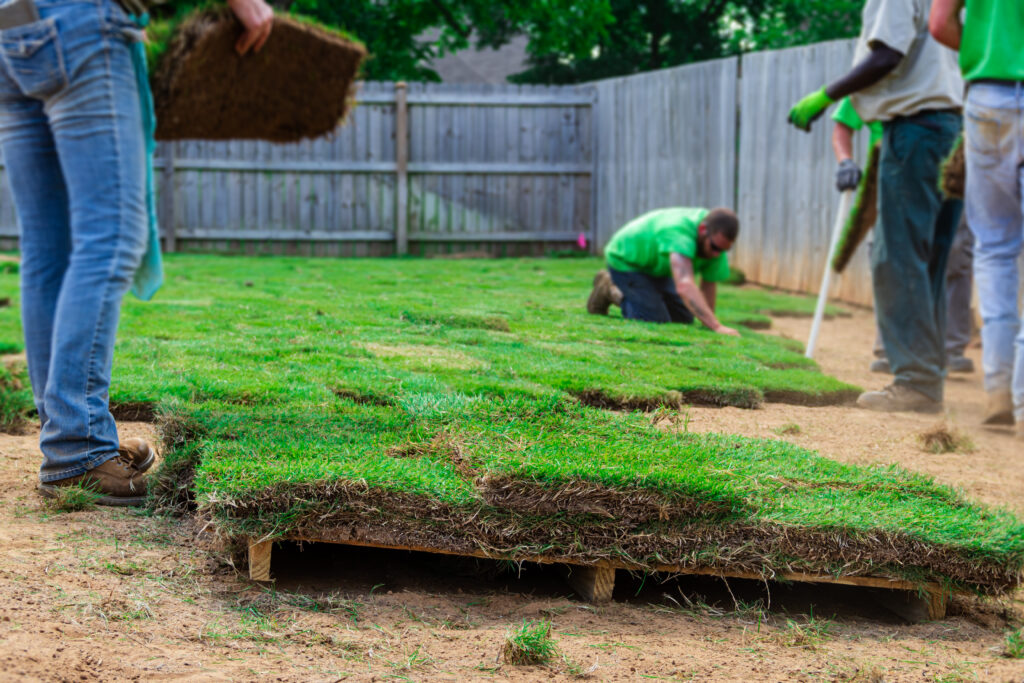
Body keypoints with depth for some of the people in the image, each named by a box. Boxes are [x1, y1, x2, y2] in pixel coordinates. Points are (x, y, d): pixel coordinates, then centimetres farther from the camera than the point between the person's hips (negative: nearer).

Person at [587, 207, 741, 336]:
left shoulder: (716, 239, -20)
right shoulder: (679, 232, -44)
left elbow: (708, 285, -8)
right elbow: (684, 286, -57)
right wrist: (716, 326, -64)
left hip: (655, 267, 8)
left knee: (684, 319, 11)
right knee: (657, 322, -17)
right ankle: (611, 291, 6)